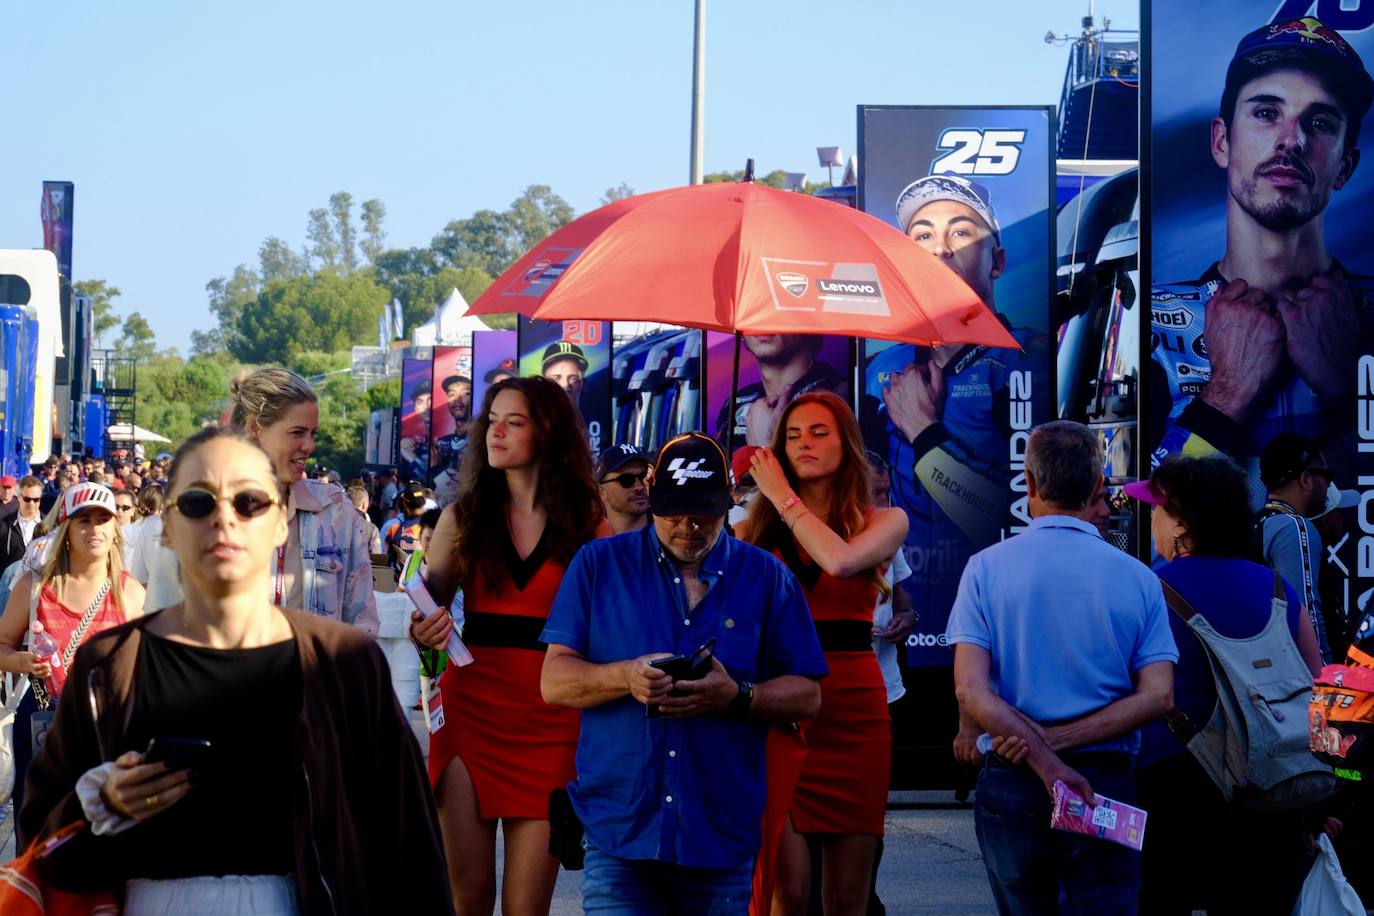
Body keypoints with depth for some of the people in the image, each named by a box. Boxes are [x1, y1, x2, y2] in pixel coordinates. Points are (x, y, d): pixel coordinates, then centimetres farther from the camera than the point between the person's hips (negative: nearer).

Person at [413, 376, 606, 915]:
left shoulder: (588, 525, 1)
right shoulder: (463, 517, 8)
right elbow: (428, 605, 9)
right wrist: (424, 633, -14)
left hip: (551, 723, -1)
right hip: (470, 711, 2)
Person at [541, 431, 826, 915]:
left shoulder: (767, 578, 8)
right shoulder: (599, 565, 6)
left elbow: (807, 695, 6)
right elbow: (554, 681, 2)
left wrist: (736, 696, -14)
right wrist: (625, 677, -18)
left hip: (724, 838, 1)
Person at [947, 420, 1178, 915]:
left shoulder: (987, 567, -2)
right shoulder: (1138, 577, 0)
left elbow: (971, 690, -12)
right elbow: (1157, 696, -7)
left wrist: (1043, 759, -15)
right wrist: (1060, 740, -10)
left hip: (1010, 782, 0)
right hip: (1106, 780, 0)